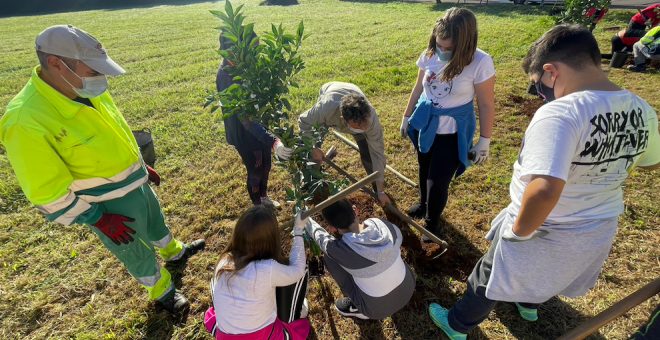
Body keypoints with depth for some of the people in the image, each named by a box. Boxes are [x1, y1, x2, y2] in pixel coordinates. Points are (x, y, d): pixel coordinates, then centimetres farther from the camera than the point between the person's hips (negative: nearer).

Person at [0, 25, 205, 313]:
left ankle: (174, 251, 61)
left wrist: (143, 165, 16)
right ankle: (161, 291, 44)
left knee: (156, 224, 32)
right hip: (109, 206, -6)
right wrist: (97, 219, -18)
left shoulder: (90, 93, -9)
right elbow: (47, 192, -23)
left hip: (137, 184, 7)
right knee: (139, 254, 17)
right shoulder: (26, 121, -30)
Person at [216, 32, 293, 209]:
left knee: (265, 166, 24)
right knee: (255, 172, 13)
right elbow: (245, 119, -39)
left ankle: (264, 197, 51)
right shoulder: (227, 76, -32)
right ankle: (257, 206, 40)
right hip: (244, 133, -8)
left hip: (259, 126, 8)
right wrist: (273, 141, -48)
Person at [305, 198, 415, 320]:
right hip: (409, 290, 4)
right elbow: (399, 238, 6)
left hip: (379, 309, -4)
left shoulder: (338, 250, -27)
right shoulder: (381, 224, -18)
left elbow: (320, 236, -3)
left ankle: (358, 307, 16)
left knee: (329, 257, 0)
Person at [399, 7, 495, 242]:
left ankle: (432, 222, 30)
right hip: (424, 124, 4)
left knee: (438, 182, 0)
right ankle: (424, 203, 52)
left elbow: (486, 104, -13)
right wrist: (406, 117, 12)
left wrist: (484, 141, -8)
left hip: (453, 132, -4)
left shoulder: (480, 63, -21)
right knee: (424, 170, 23)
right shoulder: (429, 55, -11)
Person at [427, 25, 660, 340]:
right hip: (599, 231, 7)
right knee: (549, 272, 37)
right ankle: (529, 304, 68)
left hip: (545, 234, -7)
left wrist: (519, 231, -27)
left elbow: (544, 190, -43)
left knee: (489, 280, 19)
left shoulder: (560, 113, -33)